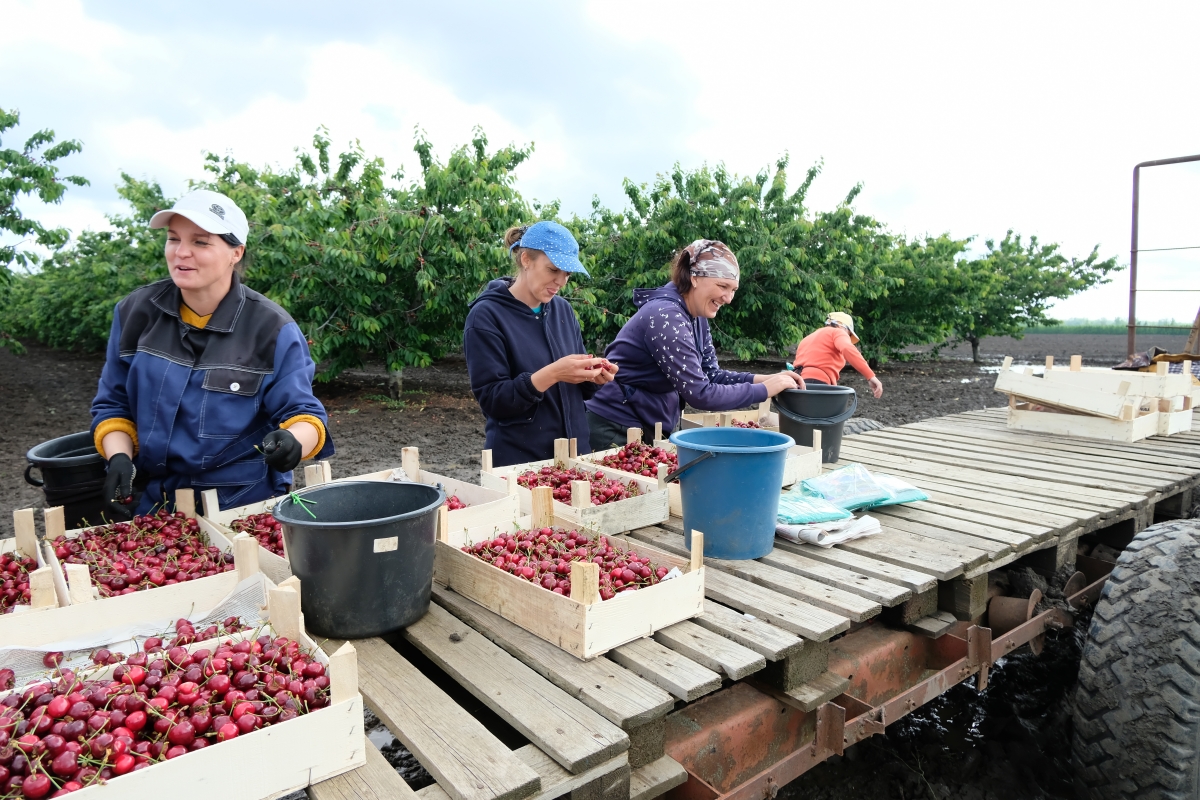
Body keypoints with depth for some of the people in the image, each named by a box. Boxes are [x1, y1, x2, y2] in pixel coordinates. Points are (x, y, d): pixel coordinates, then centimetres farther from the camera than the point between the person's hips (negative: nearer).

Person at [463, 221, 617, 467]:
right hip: (518, 460, -5)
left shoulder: (563, 310, 5)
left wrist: (593, 378, -9)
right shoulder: (486, 316, -11)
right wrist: (551, 374, -27)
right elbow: (492, 400, -16)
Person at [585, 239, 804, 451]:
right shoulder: (666, 317, -25)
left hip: (651, 428, 9)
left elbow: (711, 375, 5)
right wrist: (764, 390, -19)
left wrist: (764, 378, -8)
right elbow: (700, 394, -27)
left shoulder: (697, 318, 3)